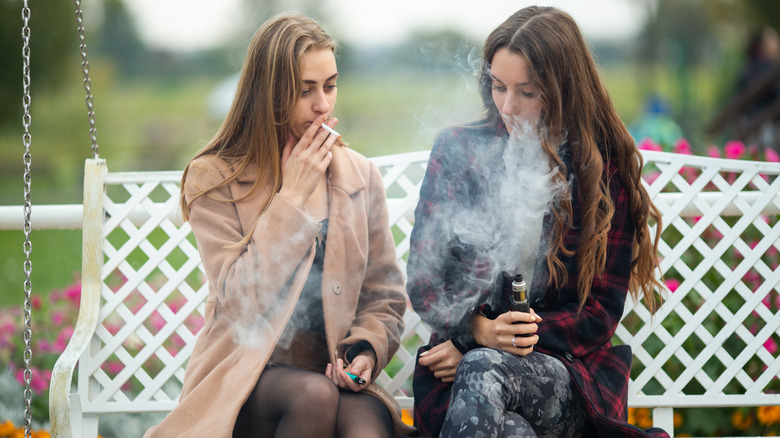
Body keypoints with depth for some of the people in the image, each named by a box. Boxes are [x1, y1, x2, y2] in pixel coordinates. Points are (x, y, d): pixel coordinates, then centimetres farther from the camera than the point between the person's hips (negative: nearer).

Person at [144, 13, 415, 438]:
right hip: (244, 374, -2)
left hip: (334, 371, 2)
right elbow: (239, 299, -12)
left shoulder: (359, 176, 10)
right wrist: (293, 195, -10)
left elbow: (385, 298, 15)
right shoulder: (213, 179, 0)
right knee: (314, 395, -35)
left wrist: (365, 350, -7)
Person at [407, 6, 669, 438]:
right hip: (458, 362, 0)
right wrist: (478, 330, -14)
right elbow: (423, 279, 7)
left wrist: (500, 347, -9)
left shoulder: (605, 170, 3)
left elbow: (601, 313, 2)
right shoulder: (458, 149, 7)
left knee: (483, 372, -36)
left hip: (569, 372, 0)